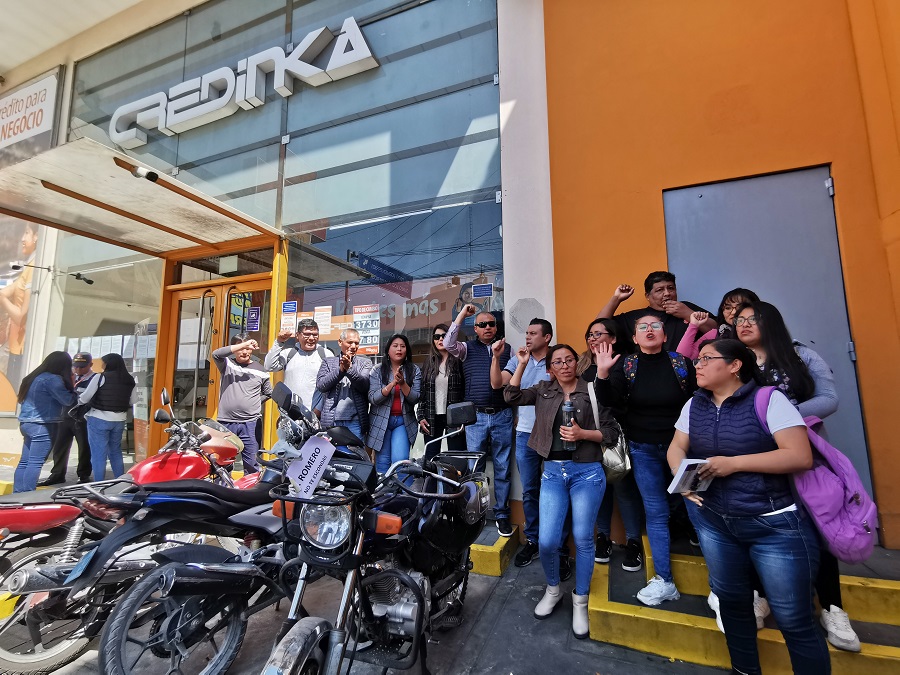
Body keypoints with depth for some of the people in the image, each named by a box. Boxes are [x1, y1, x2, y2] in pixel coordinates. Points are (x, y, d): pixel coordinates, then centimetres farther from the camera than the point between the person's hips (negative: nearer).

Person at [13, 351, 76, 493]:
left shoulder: (34, 377, 12)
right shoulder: (52, 379, -16)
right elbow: (68, 400, -13)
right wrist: (71, 386, 3)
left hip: (27, 423, 9)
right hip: (42, 425, -9)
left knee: (24, 461, 12)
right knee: (35, 463, -7)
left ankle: (17, 494, 16)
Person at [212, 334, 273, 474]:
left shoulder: (260, 371, 9)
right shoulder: (227, 364, 7)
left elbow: (268, 393, 19)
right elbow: (216, 354, -16)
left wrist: (253, 403, 6)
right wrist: (243, 345, -22)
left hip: (250, 424, 0)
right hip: (225, 423, 0)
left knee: (252, 464, 3)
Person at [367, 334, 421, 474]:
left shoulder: (414, 371, 4)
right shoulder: (377, 371, 2)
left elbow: (415, 399, -3)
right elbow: (373, 398, -8)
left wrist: (402, 383, -20)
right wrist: (392, 383, -20)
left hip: (403, 421, 0)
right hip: (381, 421, 0)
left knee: (400, 461, -13)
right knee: (382, 462, 3)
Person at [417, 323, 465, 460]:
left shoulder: (459, 362, -2)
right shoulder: (429, 363, 9)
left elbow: (466, 391, -3)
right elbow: (422, 391, 9)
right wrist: (421, 416, 3)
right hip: (432, 419, 3)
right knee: (430, 459, 10)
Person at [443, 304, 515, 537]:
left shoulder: (507, 349, 8)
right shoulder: (467, 348, 5)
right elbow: (448, 343, -14)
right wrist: (462, 314, -10)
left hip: (502, 416, 1)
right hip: (475, 416, 0)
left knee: (502, 468, 9)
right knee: (473, 467, 8)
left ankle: (502, 514, 22)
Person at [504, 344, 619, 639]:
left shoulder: (592, 390, -1)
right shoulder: (544, 390, 8)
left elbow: (611, 432, -2)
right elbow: (512, 396, -2)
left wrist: (583, 433, -18)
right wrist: (522, 364, -5)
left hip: (587, 472, -2)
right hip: (553, 472, 2)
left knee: (583, 538, 7)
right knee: (547, 541, 0)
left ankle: (580, 601, 30)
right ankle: (553, 590, 30)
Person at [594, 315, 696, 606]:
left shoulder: (682, 363, -4)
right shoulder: (625, 365, -1)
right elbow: (610, 401, -11)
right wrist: (603, 374, -27)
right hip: (643, 450, 1)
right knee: (656, 512, 6)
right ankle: (665, 581, 19)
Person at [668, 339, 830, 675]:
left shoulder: (769, 399, -11)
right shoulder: (694, 404, 5)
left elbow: (801, 457, -16)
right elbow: (676, 447, 6)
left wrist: (734, 463, -21)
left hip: (774, 524, -4)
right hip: (713, 521, 5)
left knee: (794, 620, 5)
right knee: (731, 600, 18)